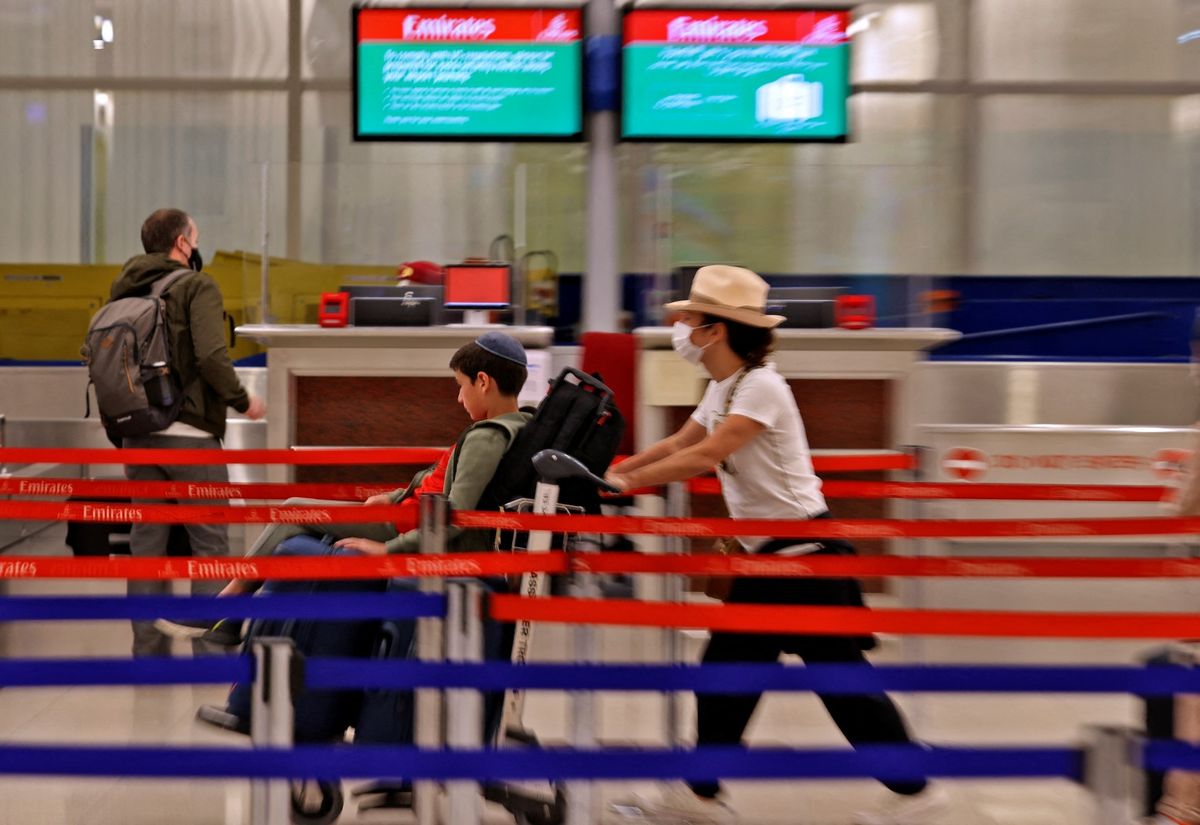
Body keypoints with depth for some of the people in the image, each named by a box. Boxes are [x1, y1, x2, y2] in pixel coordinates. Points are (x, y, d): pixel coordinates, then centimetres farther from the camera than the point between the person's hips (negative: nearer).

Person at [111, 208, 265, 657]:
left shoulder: (123, 291, 11)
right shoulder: (197, 286, -7)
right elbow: (212, 357, -20)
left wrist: (122, 437, 16)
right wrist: (242, 400, -4)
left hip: (138, 433, 6)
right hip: (190, 435, -6)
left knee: (147, 543, 11)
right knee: (209, 544, 2)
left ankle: (148, 649, 14)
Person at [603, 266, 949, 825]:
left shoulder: (761, 387, -19)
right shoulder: (722, 390, 11)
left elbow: (705, 456, -27)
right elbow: (677, 445, 13)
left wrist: (627, 481, -24)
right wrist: (610, 472, 2)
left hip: (804, 551, -9)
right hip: (768, 556, 9)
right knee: (726, 667, 9)